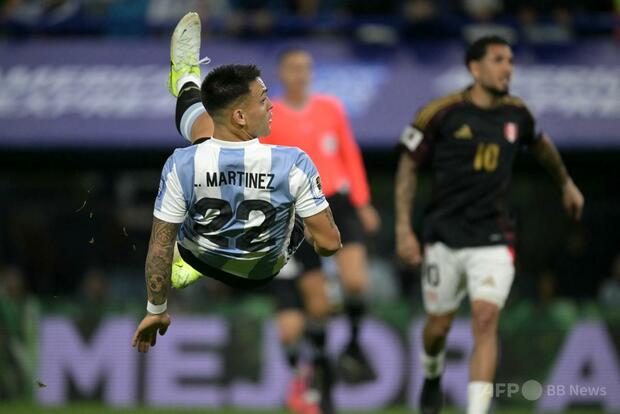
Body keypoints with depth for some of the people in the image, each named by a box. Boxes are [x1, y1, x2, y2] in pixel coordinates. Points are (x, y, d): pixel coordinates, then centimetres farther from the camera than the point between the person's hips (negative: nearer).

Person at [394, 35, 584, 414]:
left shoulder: (516, 113, 2)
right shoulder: (442, 113, -9)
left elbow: (541, 145, 25)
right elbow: (408, 168, -1)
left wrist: (566, 183, 37)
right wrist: (404, 229, -6)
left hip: (493, 240, 1)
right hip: (445, 237, -1)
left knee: (486, 320, -16)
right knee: (439, 325, 10)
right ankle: (432, 378, 44)